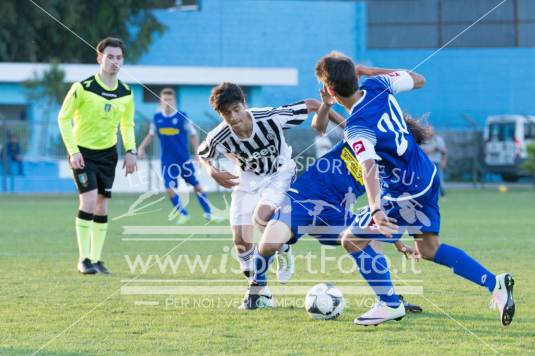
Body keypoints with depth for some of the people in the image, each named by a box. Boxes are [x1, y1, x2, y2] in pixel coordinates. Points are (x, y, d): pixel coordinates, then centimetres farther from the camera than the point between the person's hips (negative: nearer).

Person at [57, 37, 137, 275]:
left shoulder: (126, 93, 0)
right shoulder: (83, 88, -15)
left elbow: (127, 124, 15)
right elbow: (63, 118, -10)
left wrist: (131, 151, 1)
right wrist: (73, 152, -16)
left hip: (108, 153, 5)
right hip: (83, 152, -5)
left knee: (102, 205, 6)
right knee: (89, 199, -17)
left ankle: (96, 259, 15)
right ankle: (84, 260, -12)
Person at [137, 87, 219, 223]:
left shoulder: (182, 117, -7)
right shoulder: (157, 118, 1)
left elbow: (193, 136, 0)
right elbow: (151, 134, 16)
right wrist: (142, 147, 2)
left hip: (184, 159, -2)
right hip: (167, 160, 2)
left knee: (197, 186, 6)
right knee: (169, 188, -8)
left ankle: (208, 213, 20)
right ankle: (183, 214, 8)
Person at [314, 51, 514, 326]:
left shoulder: (356, 128, -26)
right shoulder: (377, 85, -5)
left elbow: (369, 168, -40)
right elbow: (418, 80, 12)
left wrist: (375, 210, -51)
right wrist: (371, 71, 14)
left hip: (407, 193, -9)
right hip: (427, 177, 9)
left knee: (353, 240, 0)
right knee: (429, 249, 20)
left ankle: (390, 304, 10)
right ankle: (495, 284, 15)